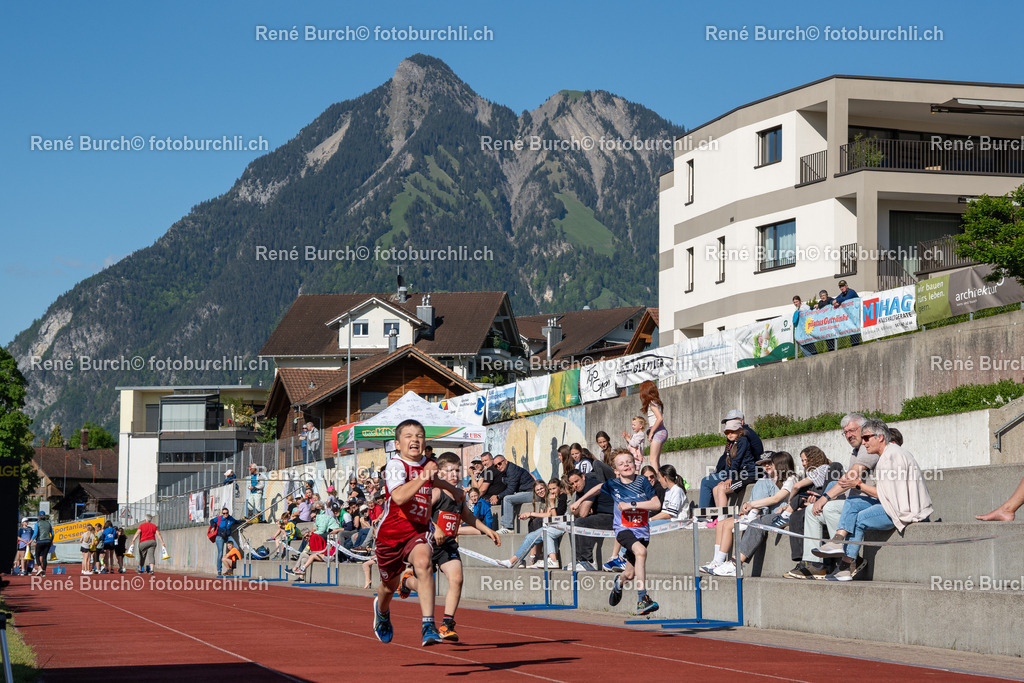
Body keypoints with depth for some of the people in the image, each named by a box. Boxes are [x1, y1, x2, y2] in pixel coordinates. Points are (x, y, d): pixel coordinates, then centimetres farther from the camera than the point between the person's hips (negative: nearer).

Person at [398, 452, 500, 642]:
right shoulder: (435, 492, -12)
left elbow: (467, 516, 31)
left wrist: (487, 530, 29)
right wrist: (434, 528, -39)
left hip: (449, 544, 5)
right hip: (428, 543, -5)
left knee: (456, 579, -15)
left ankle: (447, 624, -8)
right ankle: (407, 580, 43)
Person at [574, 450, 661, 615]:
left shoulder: (642, 481, -7)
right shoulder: (613, 484, -4)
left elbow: (657, 504, -12)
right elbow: (598, 488, 18)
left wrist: (632, 505, -18)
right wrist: (579, 501, 27)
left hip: (642, 529, 2)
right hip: (623, 529, -2)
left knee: (630, 574, 8)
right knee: (640, 551, -34)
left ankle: (618, 581, 50)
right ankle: (642, 599, -36)